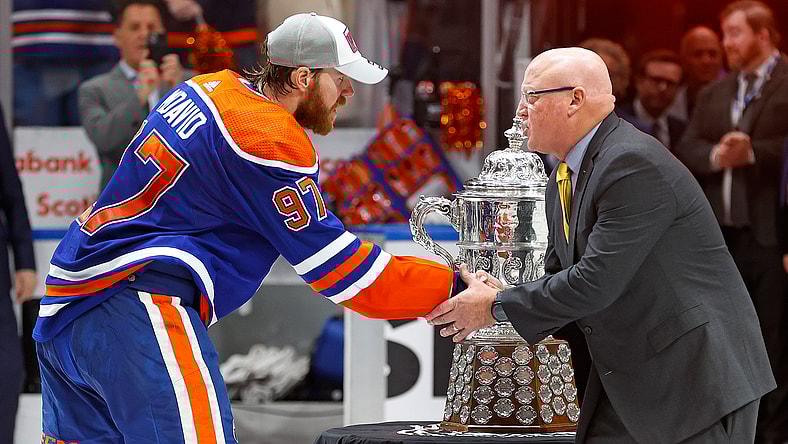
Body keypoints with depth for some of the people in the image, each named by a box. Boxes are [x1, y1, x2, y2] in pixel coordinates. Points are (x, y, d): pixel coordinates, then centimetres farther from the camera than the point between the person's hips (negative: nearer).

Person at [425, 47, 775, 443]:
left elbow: (595, 282, -25)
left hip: (700, 376, -9)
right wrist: (497, 296, -6)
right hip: (628, 379, 9)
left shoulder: (636, 166, -21)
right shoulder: (562, 182, 10)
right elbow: (559, 278, 15)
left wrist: (496, 307, -15)